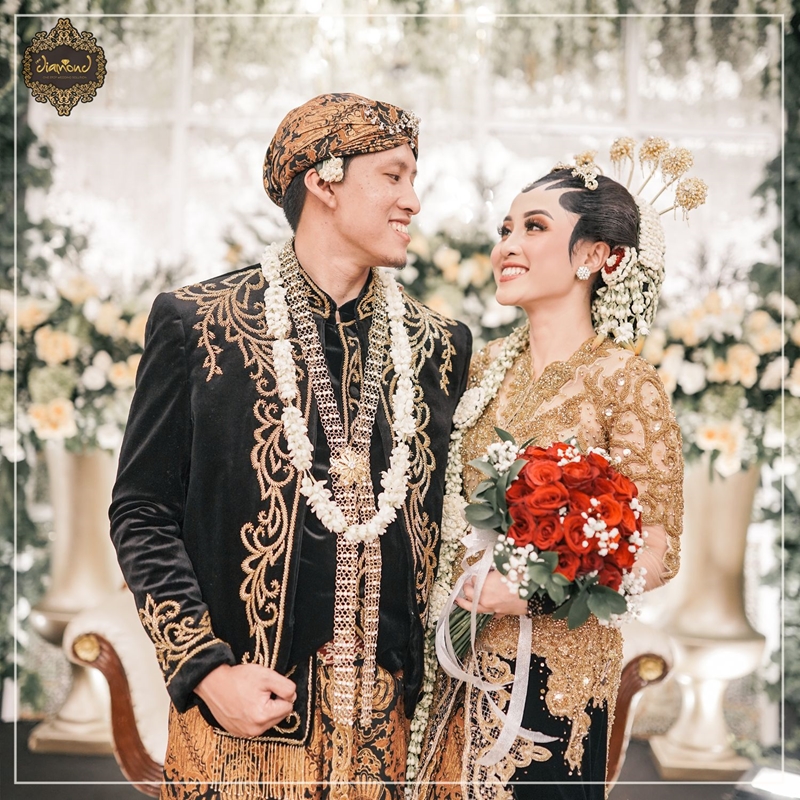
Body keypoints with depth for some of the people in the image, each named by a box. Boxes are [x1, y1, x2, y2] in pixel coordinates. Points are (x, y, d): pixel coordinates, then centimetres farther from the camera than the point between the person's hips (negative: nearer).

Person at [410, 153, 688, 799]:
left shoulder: (624, 381, -11)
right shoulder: (487, 365, 5)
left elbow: (657, 554, -12)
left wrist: (531, 593, -21)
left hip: (556, 667, -5)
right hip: (462, 658, 5)